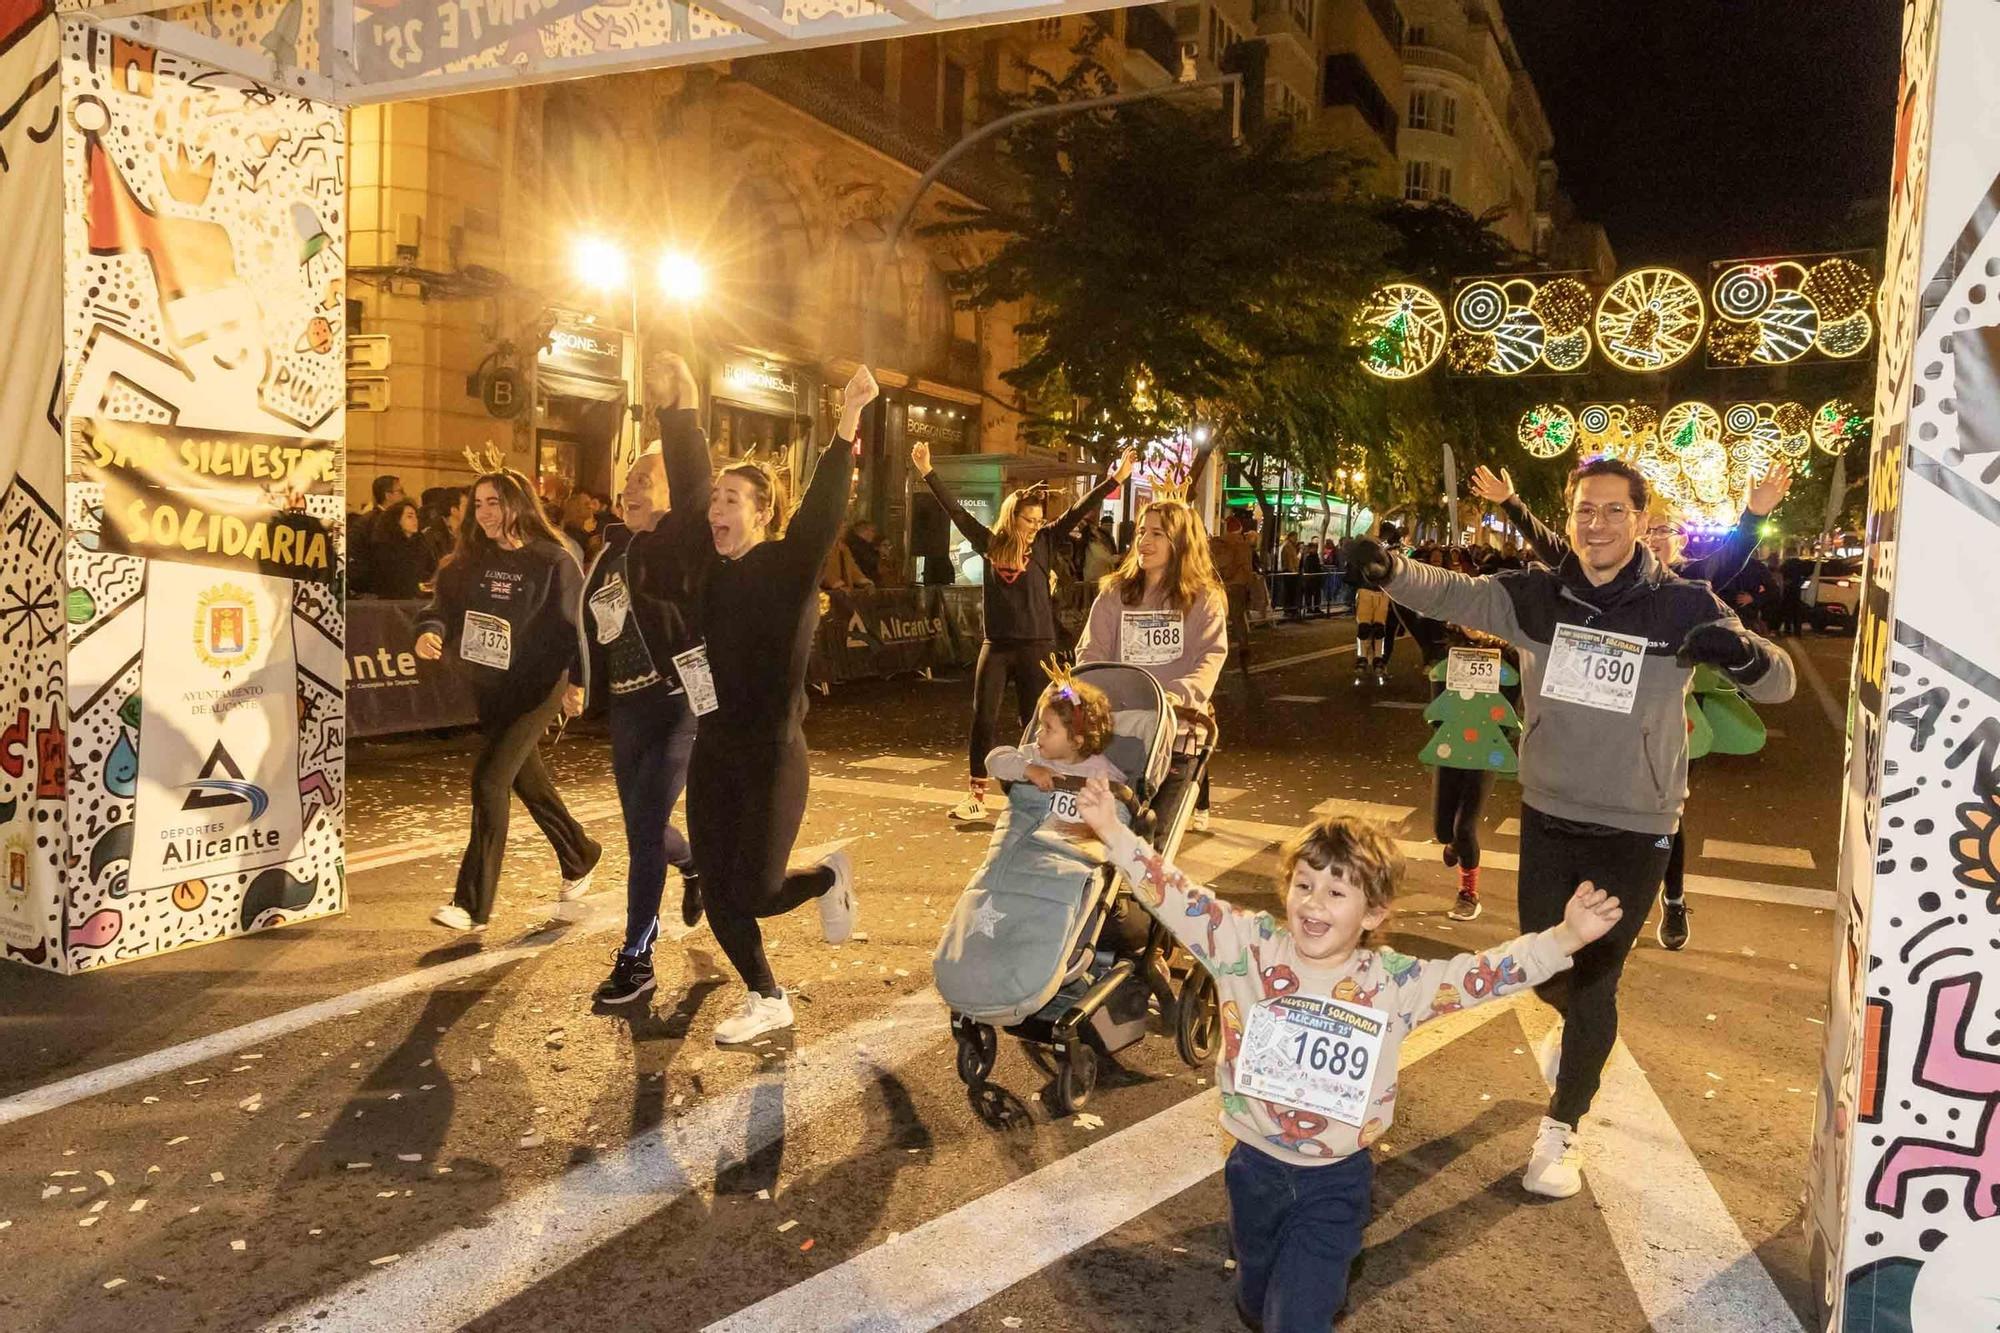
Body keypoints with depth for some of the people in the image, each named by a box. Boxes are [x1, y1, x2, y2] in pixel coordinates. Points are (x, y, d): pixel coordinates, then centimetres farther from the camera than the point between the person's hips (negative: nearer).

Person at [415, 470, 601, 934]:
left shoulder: (553, 561, -11)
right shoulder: (471, 560, 5)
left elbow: (579, 622, -9)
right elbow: (444, 602, 2)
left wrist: (578, 680, -15)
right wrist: (430, 630, -20)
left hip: (536, 689, -7)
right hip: (488, 688, 7)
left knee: (489, 780, -14)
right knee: (527, 780, 19)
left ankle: (474, 904, -8)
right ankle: (580, 857, 42)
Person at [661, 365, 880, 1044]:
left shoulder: (790, 565, -10)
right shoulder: (709, 564, 5)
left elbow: (823, 509, -25)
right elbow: (688, 483, 9)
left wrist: (848, 423, -38)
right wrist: (677, 408, 6)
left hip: (772, 755, -6)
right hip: (712, 752, 6)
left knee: (754, 892, -5)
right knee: (717, 893, 9)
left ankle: (830, 877, 27)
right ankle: (767, 1001, 29)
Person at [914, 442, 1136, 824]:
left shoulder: (1045, 542, 3)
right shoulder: (991, 543, 3)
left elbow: (1079, 510, -3)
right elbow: (955, 510, 1)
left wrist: (1115, 479, -9)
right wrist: (928, 473, -3)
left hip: (1037, 647, 0)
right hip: (996, 646, 1)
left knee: (1034, 723, 7)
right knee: (983, 720, 1)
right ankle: (976, 796, 10)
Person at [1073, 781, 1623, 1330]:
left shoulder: (1395, 982, -11)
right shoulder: (1249, 947, -12)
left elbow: (1482, 974, -14)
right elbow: (1178, 899, -14)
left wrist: (1565, 937, -26)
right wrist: (1113, 830, -21)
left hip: (1335, 1182, -2)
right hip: (1254, 1166, 2)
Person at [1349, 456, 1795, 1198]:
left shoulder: (1681, 605, -11)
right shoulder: (1538, 596, -5)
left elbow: (1778, 684, -11)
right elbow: (1453, 594, -18)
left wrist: (1742, 653, -35)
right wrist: (1389, 571, -38)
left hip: (1633, 833, -2)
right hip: (1547, 817, 2)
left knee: (1594, 983, 7)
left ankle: (1560, 1131, 27)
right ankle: (1574, 1030, 54)